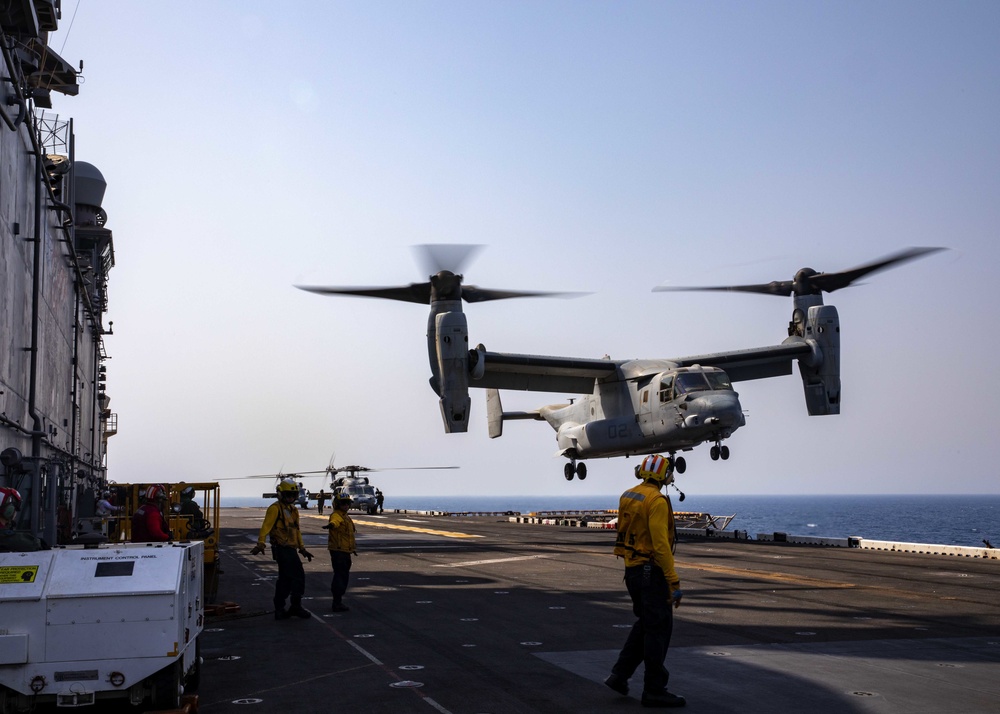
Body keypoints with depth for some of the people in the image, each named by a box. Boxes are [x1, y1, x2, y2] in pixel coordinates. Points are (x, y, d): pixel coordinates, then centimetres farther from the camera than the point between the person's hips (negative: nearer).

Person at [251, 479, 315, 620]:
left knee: (285, 580, 11)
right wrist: (260, 544, -29)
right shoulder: (275, 509, -9)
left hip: (290, 549, 9)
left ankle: (279, 610, 17)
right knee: (298, 576, -9)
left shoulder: (293, 510, 18)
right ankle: (296, 607, -1)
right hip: (282, 549, -9)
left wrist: (302, 548, 23)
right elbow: (266, 526, -19)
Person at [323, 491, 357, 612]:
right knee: (339, 576, -9)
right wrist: (331, 525, -63)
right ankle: (337, 603, -7)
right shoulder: (336, 515, -13)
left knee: (344, 576, 16)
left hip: (346, 551, 10)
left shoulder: (346, 517, 18)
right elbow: (335, 521, -40)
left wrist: (353, 547, 40)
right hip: (338, 551, -10)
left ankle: (338, 601, 27)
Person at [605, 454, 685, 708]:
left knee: (645, 624, 20)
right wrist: (674, 582, -21)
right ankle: (654, 690, 6)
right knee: (659, 628, 0)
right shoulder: (656, 501, -18)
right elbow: (661, 544, -24)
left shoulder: (628, 496, 9)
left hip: (632, 569, 9)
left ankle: (620, 674, 17)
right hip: (651, 571, -9)